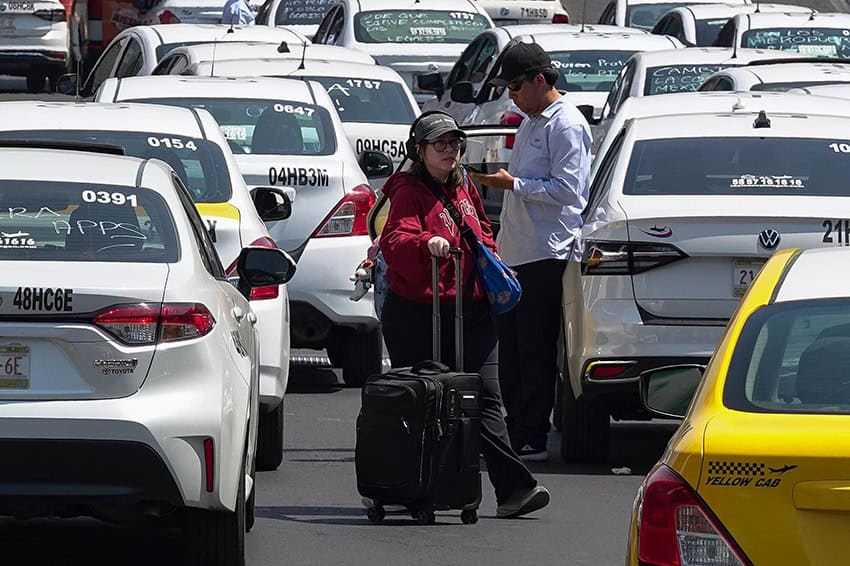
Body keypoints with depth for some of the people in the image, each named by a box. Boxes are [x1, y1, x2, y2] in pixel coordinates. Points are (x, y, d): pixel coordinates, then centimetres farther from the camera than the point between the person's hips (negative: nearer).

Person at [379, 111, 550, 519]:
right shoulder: (409, 192, -8)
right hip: (416, 314, -6)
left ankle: (513, 489, -10)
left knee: (485, 399, -2)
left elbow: (482, 232, 32)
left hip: (469, 312, 6)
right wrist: (426, 244, -43)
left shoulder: (464, 190, 15)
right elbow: (395, 241, -24)